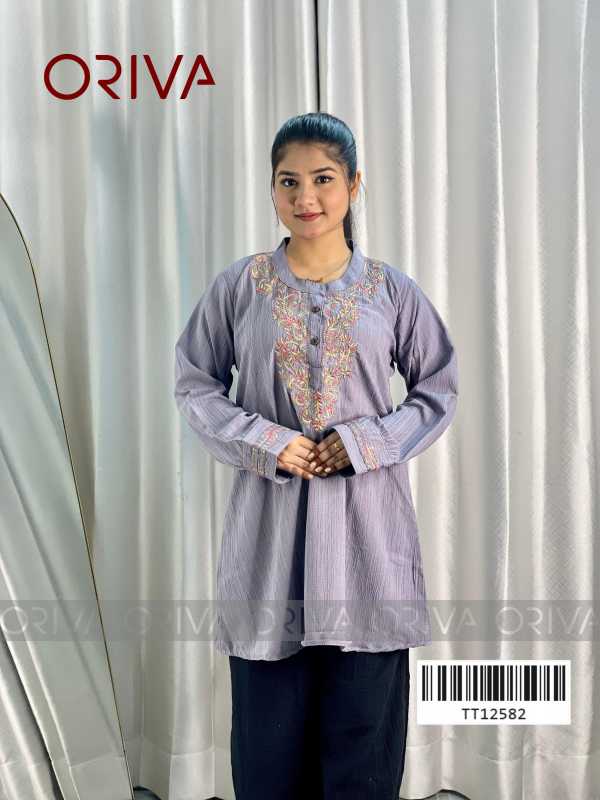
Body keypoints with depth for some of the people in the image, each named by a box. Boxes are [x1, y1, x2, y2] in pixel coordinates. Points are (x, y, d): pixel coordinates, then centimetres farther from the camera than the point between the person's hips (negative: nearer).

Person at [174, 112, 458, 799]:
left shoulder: (393, 291, 3)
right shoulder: (238, 286, 1)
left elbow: (439, 390, 7)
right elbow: (194, 384, 5)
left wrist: (366, 443, -9)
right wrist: (265, 443, -10)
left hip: (367, 525, 1)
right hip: (269, 519, 0)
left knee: (364, 720, 9)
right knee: (268, 719, 9)